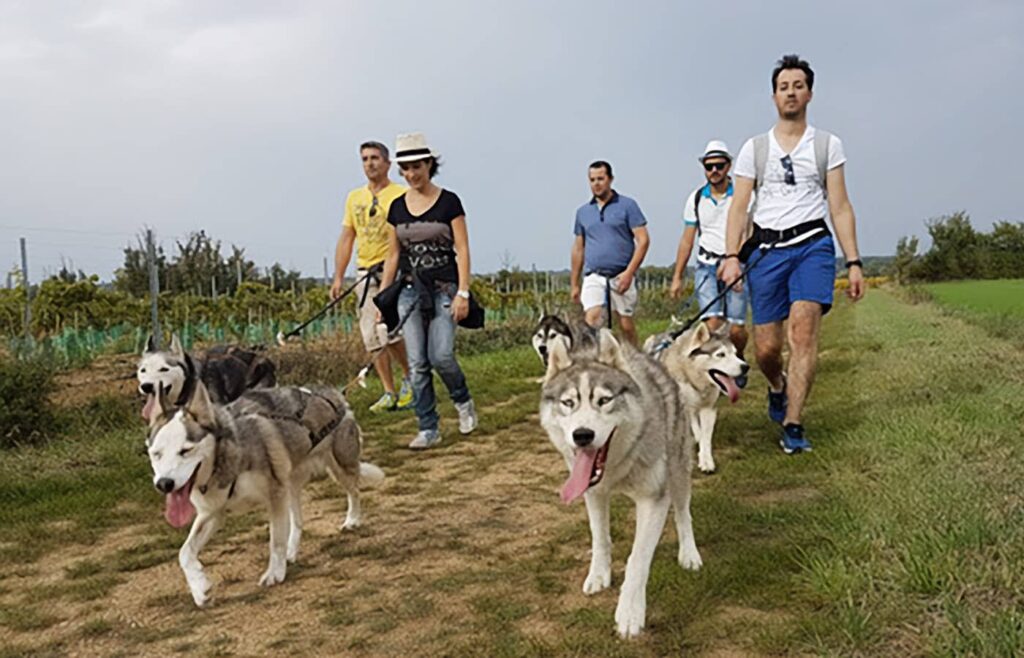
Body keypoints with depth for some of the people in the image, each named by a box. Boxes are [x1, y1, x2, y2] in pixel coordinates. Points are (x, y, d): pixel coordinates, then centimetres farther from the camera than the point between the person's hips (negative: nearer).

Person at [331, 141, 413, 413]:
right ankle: (389, 393, 13)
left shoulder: (401, 195, -1)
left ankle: (409, 377, 8)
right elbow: (346, 239, 16)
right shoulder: (354, 197, 16)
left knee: (388, 330, -17)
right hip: (365, 273, 6)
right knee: (372, 337, 4)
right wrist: (338, 277, 10)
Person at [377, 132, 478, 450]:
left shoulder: (448, 202, -3)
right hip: (410, 291, 4)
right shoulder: (397, 207, 8)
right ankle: (428, 429, 9)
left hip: (444, 289, -4)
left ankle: (463, 402, 18)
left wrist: (463, 292, -13)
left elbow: (462, 250, -5)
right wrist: (382, 297, 8)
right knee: (417, 363, 0)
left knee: (441, 356, -13)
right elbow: (393, 255, 12)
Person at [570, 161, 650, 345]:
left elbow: (643, 240, -4)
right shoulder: (583, 211, 13)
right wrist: (574, 284, 16)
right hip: (593, 277, 2)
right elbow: (578, 249, 18)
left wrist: (629, 272, -14)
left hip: (621, 276, -2)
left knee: (626, 325, 6)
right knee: (591, 322, -15)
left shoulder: (627, 205, 2)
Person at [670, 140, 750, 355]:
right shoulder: (696, 198, 8)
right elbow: (687, 240, 13)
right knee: (713, 323, -15)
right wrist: (677, 277, 11)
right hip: (707, 266, 2)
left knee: (736, 329, -2)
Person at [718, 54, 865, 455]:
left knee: (803, 327, -21)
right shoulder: (754, 148, 12)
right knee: (766, 348, -1)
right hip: (766, 247, 1)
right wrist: (731, 255, -8)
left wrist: (853, 262, 0)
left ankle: (792, 425, -16)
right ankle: (778, 386, 35)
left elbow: (840, 207, 8)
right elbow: (739, 206, 6)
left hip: (812, 244, -1)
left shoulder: (827, 145, 11)